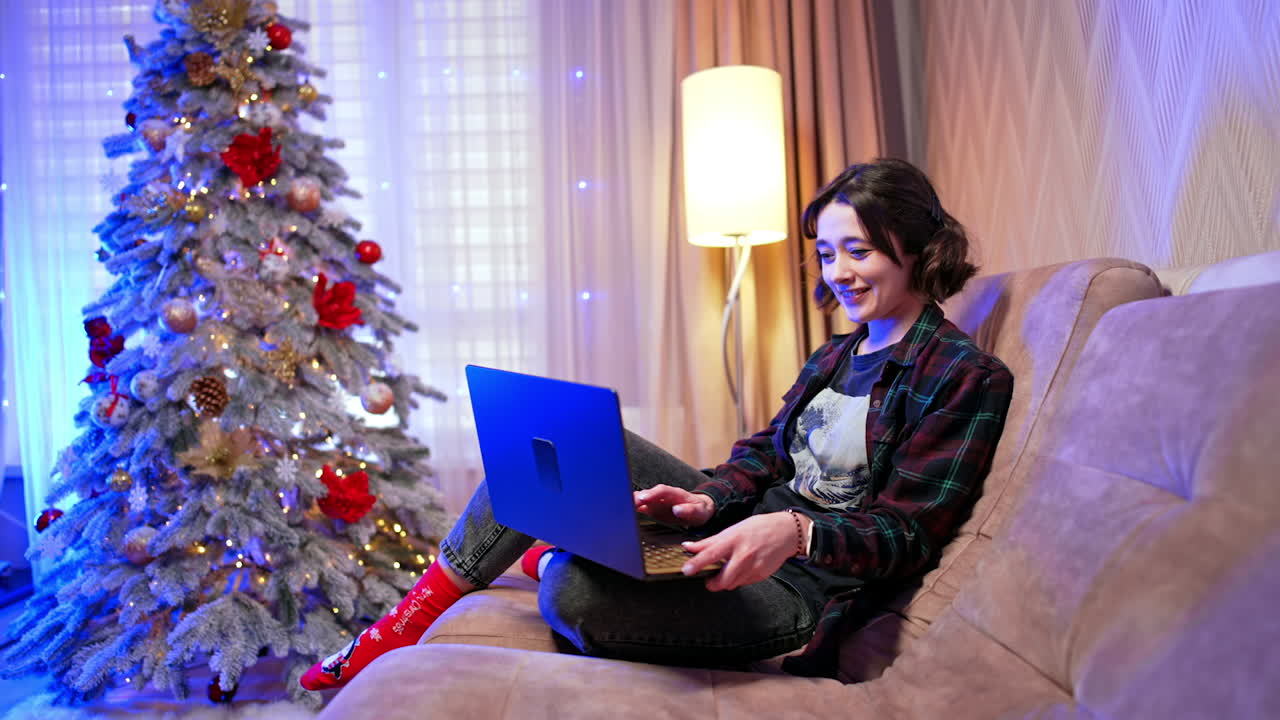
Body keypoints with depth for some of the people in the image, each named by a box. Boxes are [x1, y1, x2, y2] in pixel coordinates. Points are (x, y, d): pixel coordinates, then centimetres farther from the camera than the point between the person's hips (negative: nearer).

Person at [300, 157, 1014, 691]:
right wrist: (708, 500, -11)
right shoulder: (840, 354, 16)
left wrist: (799, 529, -34)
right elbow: (766, 451, 11)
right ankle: (412, 619, 2)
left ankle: (556, 558, 8)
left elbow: (906, 534, -15)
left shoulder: (969, 378, -10)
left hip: (803, 586, -7)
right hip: (745, 528, 8)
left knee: (576, 593, -31)